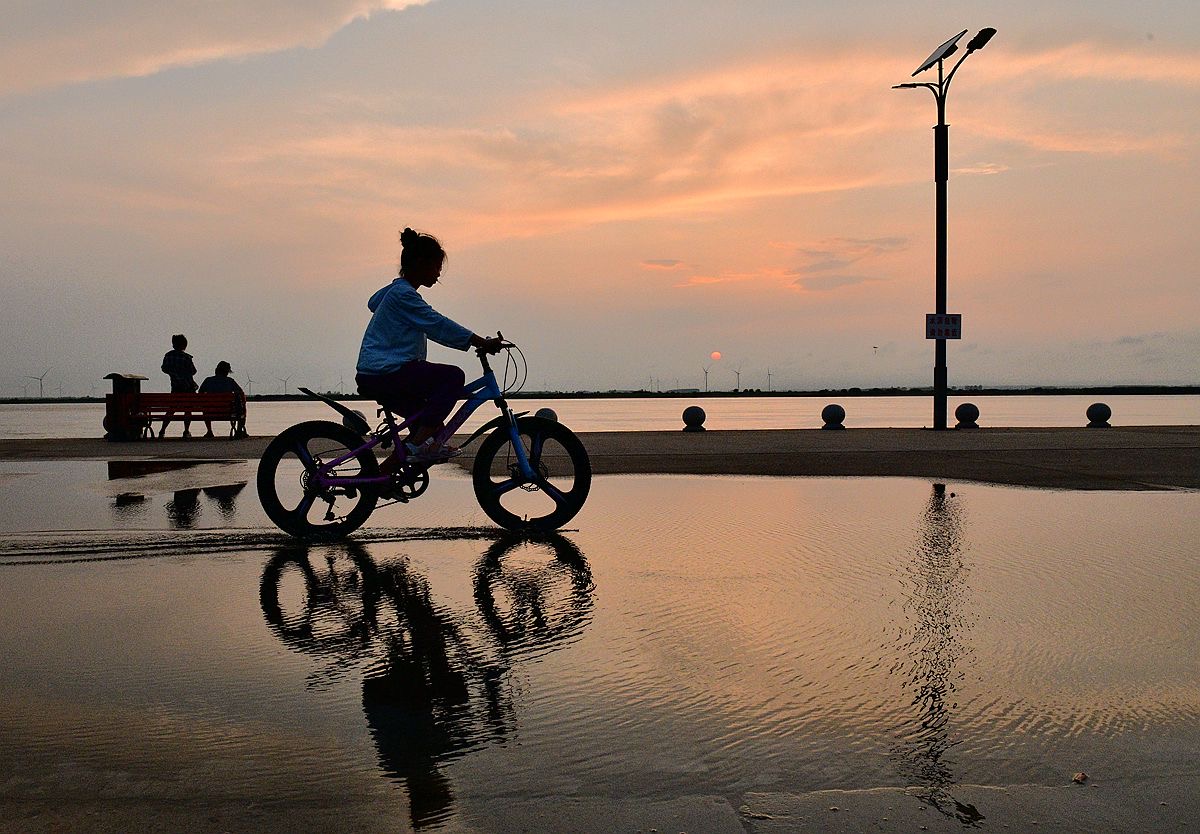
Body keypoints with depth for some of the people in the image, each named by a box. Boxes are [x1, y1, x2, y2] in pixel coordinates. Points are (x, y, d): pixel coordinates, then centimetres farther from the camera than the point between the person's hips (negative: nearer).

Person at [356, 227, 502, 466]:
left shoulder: (393, 290, 19)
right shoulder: (403, 294, -12)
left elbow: (373, 303, 43)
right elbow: (439, 325, -20)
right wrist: (482, 343, -20)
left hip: (373, 376, 10)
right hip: (386, 374, -10)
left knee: (432, 424, 18)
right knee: (453, 375, -17)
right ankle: (419, 443, -17)